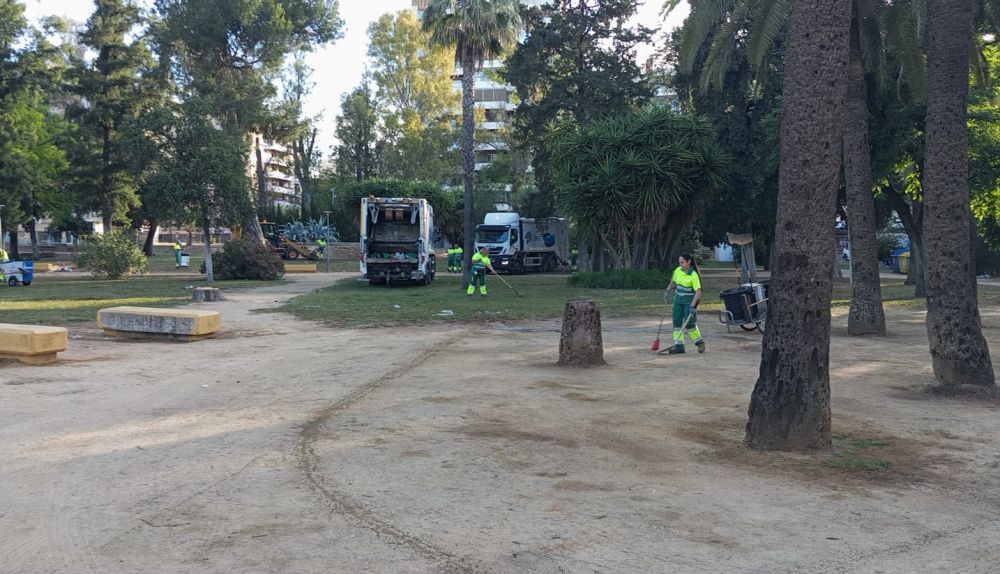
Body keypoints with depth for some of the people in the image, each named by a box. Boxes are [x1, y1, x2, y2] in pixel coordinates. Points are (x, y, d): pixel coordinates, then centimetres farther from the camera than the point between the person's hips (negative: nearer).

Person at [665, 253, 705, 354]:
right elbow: (673, 282, 20)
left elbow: (698, 292, -22)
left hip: (689, 301, -6)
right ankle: (679, 345, 6)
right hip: (678, 300, 6)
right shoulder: (678, 270, -1)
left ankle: (699, 342, 14)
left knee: (689, 323, -8)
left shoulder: (693, 275, -19)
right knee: (677, 322, 2)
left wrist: (693, 305, -28)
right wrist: (668, 290, 16)